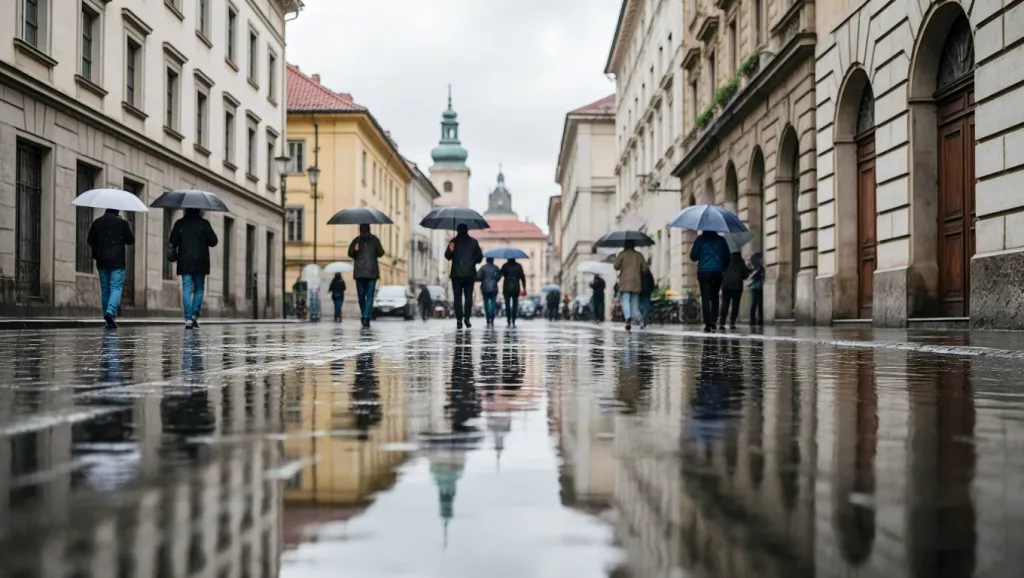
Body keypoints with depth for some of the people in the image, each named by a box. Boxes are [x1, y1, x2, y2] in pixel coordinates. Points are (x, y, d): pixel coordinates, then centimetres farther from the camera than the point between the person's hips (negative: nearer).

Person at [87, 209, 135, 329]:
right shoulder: (122, 223, -7)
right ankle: (110, 312, -26)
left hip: (102, 261, 3)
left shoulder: (97, 222, 4)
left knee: (105, 289, 9)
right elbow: (131, 240, -2)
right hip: (118, 261, -3)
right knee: (116, 287, -3)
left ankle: (109, 321, 11)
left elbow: (91, 241, 6)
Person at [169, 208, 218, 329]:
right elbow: (213, 241, -1)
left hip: (184, 263, 1)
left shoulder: (179, 223, 2)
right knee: (199, 289, 12)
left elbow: (173, 242, 0)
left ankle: (188, 319, -9)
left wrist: (175, 255, 15)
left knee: (186, 290, 0)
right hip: (200, 262, -1)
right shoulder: (204, 223, -2)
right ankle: (195, 315, -2)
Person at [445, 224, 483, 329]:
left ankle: (459, 320, -4)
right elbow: (480, 256, 5)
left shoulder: (453, 242, -2)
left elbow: (447, 256, -2)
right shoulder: (473, 242, 2)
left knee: (458, 297, 3)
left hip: (456, 274, -1)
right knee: (468, 296, 7)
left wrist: (450, 250, -20)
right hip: (469, 274, 1)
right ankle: (467, 317, -6)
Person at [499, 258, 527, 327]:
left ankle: (509, 322, -6)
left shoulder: (505, 266, -2)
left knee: (507, 305, 2)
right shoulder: (518, 266, 3)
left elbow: (500, 274, -7)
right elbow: (523, 277, 3)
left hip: (507, 288, -1)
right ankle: (513, 322, -2)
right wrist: (524, 289, 6)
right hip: (516, 288, 1)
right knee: (515, 305, 6)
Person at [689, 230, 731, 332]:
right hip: (717, 272, 2)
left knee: (705, 298, -1)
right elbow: (727, 257, 5)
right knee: (714, 297, 15)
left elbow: (693, 257, -3)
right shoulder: (721, 240, 6)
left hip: (704, 272, -2)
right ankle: (713, 322, 3)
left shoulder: (701, 239, -2)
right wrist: (724, 269, 17)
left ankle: (708, 324, -11)